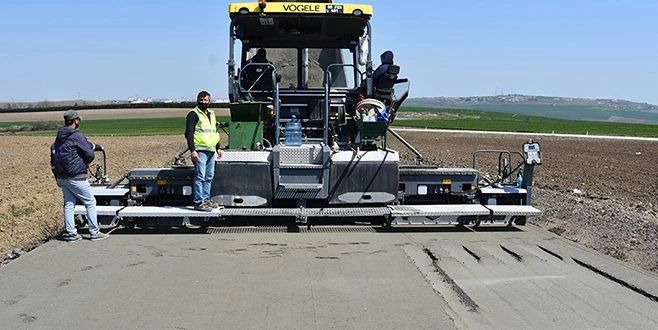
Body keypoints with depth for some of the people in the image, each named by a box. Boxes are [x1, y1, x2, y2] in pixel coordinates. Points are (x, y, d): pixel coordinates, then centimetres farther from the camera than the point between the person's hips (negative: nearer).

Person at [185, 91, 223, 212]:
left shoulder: (211, 114, 20)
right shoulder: (193, 114, -4)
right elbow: (189, 133, -11)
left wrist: (218, 148, 22)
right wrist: (192, 150, -19)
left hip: (211, 151, 8)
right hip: (200, 151, -8)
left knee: (209, 177, 11)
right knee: (200, 176, -10)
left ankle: (206, 199, 20)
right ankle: (198, 202, -9)